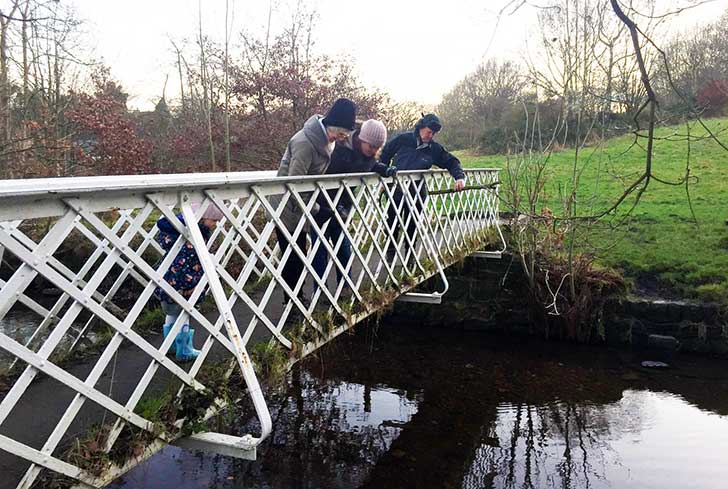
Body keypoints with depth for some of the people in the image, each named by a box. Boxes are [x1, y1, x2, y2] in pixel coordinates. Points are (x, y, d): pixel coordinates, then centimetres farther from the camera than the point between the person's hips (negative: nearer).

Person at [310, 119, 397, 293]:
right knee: (320, 249, 1)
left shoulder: (368, 154, -5)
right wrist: (335, 207, -33)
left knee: (344, 247, 13)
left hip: (341, 207, 7)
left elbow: (372, 165, 18)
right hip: (322, 207, -7)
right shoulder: (340, 149, -29)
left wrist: (385, 170, -3)